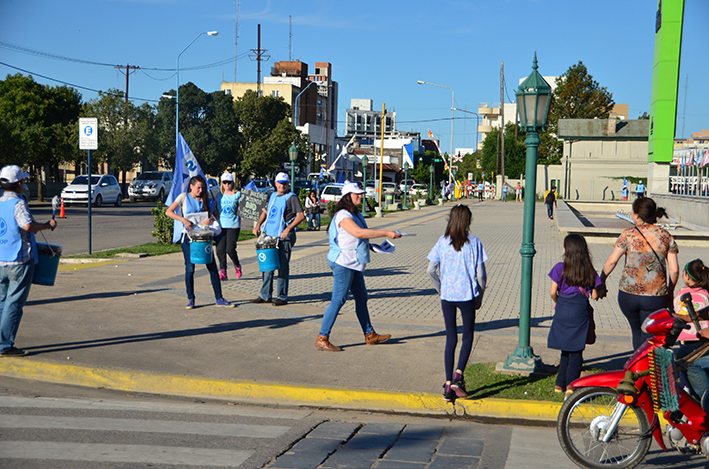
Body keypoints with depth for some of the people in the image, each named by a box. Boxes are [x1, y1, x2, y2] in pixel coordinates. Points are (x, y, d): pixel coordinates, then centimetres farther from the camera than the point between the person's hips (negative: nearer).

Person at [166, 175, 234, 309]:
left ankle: (219, 298, 6)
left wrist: (211, 219, -9)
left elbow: (216, 215, 14)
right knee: (190, 268, -3)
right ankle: (190, 299, 10)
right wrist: (183, 220, -17)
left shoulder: (206, 200, 11)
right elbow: (168, 212, -5)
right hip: (188, 236, -3)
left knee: (212, 267, 0)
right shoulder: (184, 197, 2)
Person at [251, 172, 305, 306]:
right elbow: (265, 212, 27)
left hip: (284, 237, -7)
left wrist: (288, 229, -22)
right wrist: (258, 225, 11)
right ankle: (265, 295, 17)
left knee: (283, 267, -3)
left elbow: (301, 216, -13)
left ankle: (282, 297, 3)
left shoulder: (292, 197, -5)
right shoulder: (273, 196, 18)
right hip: (269, 235, 7)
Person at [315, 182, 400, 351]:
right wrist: (386, 233, -31)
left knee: (361, 298, 16)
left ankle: (370, 335, 27)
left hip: (354, 264, 10)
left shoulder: (357, 215, 16)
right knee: (338, 300, -10)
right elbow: (359, 233, -31)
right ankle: (322, 339, -6)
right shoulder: (343, 216, -16)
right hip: (343, 263, -10)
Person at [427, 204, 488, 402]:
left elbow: (431, 270, -1)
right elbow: (481, 275, -7)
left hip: (447, 296, 2)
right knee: (467, 337, 12)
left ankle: (448, 385, 10)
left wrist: (441, 289, 12)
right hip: (467, 296, -2)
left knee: (450, 338, 11)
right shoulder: (473, 242, -6)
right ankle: (458, 375, -8)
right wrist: (480, 296, 7)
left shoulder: (442, 241, 0)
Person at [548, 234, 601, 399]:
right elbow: (594, 295, 4)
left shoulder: (560, 268, -2)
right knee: (576, 351, 4)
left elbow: (553, 292, -4)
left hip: (562, 311, 0)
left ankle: (560, 384, 16)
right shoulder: (589, 271, 3)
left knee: (565, 350, 12)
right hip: (580, 311, 0)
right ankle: (571, 384, -5)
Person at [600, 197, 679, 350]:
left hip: (628, 293, 0)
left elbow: (612, 261, -6)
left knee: (637, 331, 22)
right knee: (648, 337, 10)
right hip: (655, 297, 0)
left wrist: (601, 280, 10)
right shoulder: (666, 237, 1)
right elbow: (674, 270, 1)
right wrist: (670, 292, 16)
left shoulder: (628, 235, -5)